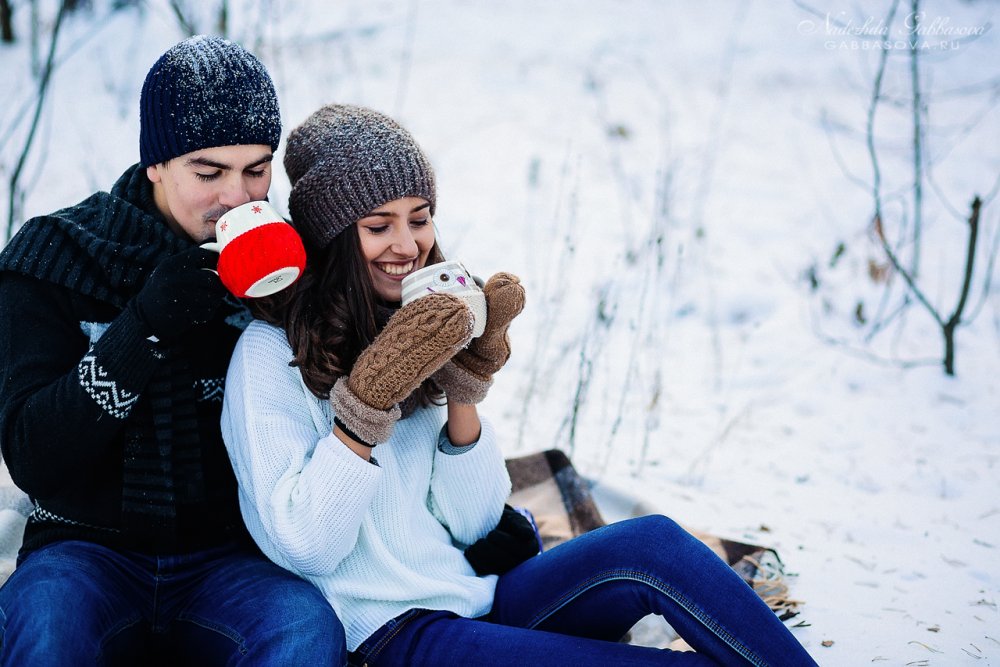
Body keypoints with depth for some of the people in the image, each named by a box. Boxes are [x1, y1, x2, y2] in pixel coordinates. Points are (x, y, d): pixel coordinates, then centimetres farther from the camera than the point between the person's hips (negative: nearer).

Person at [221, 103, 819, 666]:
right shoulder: (271, 354, -9)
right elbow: (303, 547, -18)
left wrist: (467, 383, -9)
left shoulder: (420, 329, 8)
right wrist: (369, 396, -23)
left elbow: (472, 524, 3)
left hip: (480, 595, 6)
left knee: (651, 544, -19)